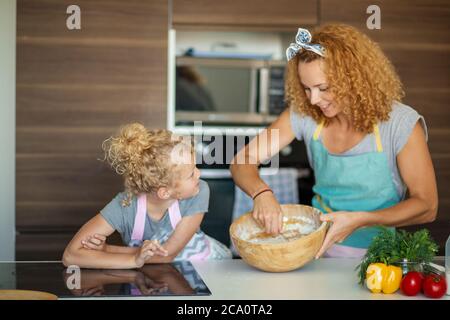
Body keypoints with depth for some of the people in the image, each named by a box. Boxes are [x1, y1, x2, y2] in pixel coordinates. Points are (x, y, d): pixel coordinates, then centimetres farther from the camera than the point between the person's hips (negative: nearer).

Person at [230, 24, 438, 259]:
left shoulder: (401, 123, -11)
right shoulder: (304, 114, -3)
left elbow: (426, 206, -7)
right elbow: (243, 160, -1)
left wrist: (360, 220, -21)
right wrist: (261, 193, -24)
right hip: (318, 246, 2)